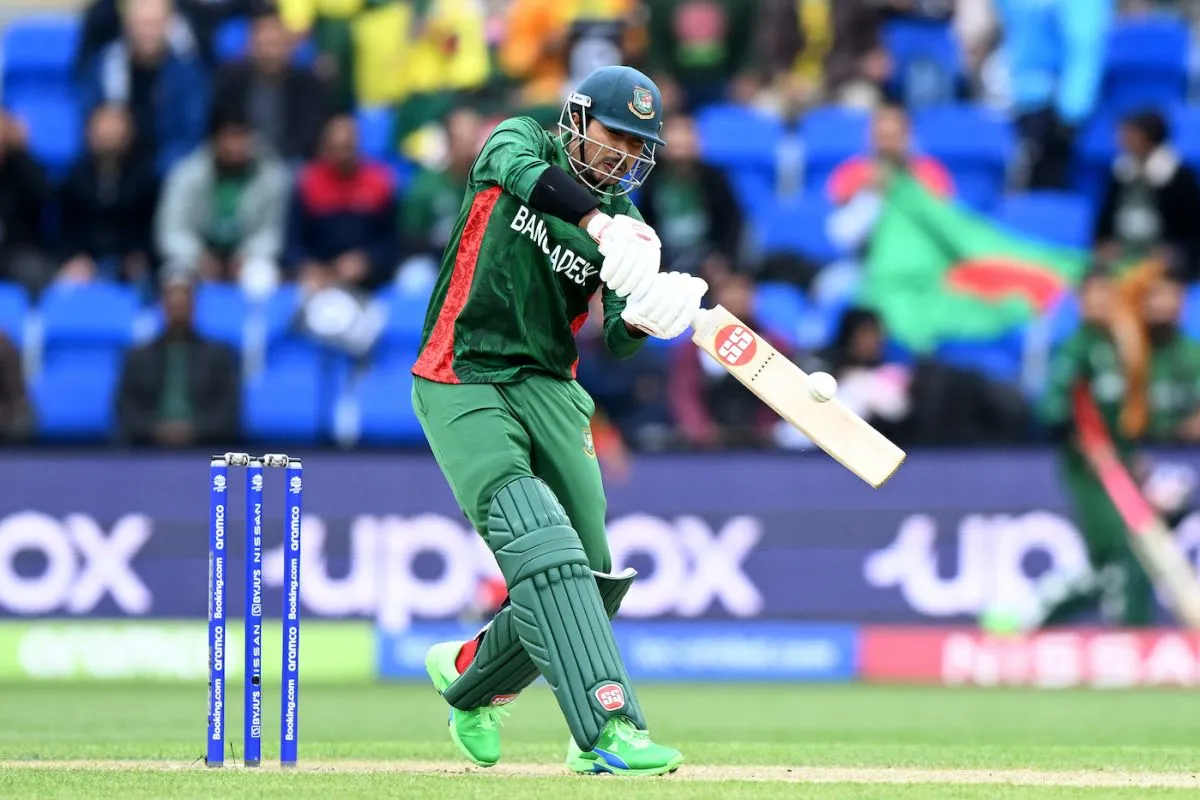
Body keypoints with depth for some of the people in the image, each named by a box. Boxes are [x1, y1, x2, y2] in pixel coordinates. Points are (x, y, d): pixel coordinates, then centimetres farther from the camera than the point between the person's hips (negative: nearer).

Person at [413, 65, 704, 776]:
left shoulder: (623, 218, 6)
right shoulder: (521, 142, -1)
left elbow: (618, 341, -7)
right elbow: (524, 174, -28)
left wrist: (646, 317, -31)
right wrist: (603, 229, -43)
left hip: (548, 390, 5)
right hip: (461, 385, -5)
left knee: (593, 578, 2)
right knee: (540, 545, -22)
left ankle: (469, 675, 29)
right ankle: (608, 727, -32)